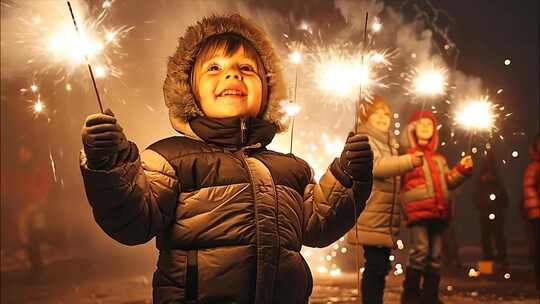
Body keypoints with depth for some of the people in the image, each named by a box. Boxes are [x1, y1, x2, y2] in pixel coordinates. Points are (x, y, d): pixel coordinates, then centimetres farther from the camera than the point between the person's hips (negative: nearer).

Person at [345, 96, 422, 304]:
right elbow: (376, 166, -25)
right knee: (374, 266, -10)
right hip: (372, 218, -8)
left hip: (387, 218, 8)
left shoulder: (390, 143, 22)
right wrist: (409, 161, -35)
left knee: (381, 267, 10)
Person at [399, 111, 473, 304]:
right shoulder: (405, 154, 4)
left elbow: (448, 182, 22)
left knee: (435, 256, 7)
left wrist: (462, 169, 9)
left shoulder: (438, 158, 24)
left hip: (438, 212, 6)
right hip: (417, 211, -6)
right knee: (420, 252, -17)